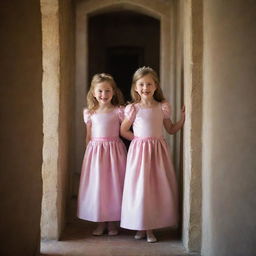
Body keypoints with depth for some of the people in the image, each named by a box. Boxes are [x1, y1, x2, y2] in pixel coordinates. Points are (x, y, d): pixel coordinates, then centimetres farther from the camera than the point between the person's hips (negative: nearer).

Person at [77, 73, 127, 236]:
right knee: (96, 186, 5)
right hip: (95, 151, 2)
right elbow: (89, 136, 11)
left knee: (113, 186, 3)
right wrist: (90, 153, 8)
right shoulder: (90, 113, 5)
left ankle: (112, 223, 17)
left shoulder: (119, 111, -1)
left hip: (114, 150, -2)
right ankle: (101, 223, 19)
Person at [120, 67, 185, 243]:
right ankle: (140, 227, 14)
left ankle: (151, 228, 12)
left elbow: (171, 129, 12)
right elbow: (124, 130, 6)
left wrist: (183, 117, 1)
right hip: (139, 149, -2)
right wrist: (139, 138, -3)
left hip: (158, 149, 2)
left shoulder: (163, 107, 4)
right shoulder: (133, 108, -2)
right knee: (139, 187, 0)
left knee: (158, 187, 2)